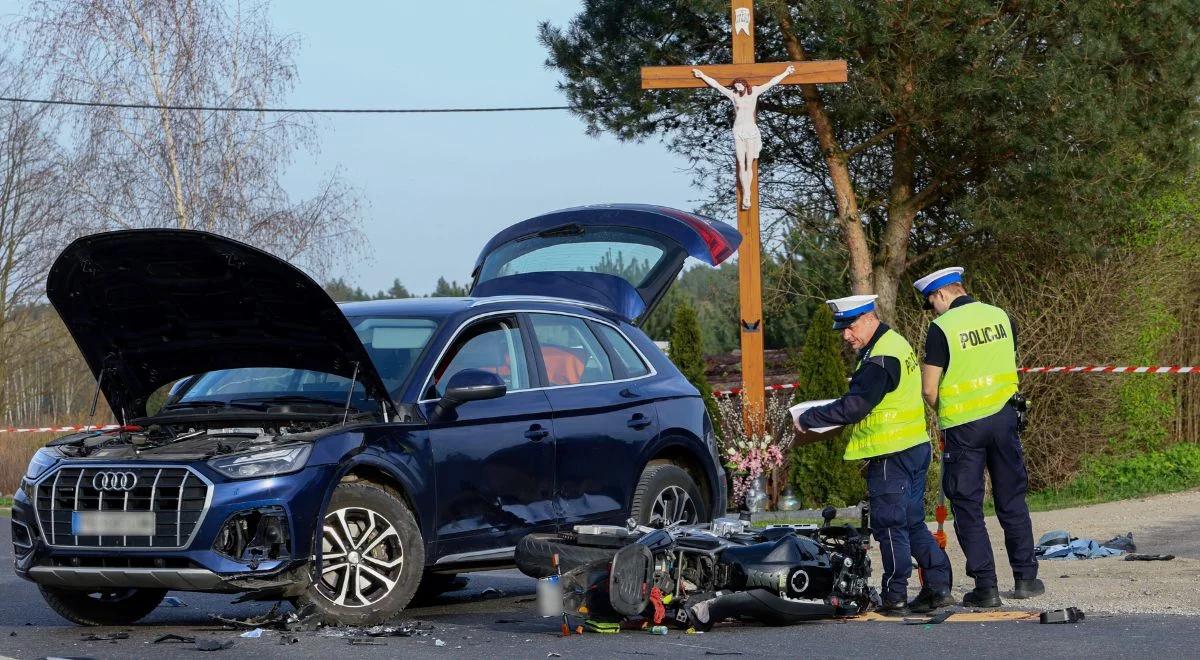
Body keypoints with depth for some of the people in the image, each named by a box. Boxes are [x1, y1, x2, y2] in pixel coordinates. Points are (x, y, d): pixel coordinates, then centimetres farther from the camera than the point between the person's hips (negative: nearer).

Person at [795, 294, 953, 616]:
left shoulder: (879, 360, -19)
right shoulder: (896, 344, 15)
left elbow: (853, 407, -21)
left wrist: (808, 419, -12)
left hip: (891, 456, -10)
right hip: (915, 448, 10)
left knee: (890, 526, -3)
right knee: (912, 523, 14)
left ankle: (895, 597, 0)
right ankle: (939, 586, 13)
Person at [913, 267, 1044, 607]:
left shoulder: (942, 328, -11)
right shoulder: (1001, 317, 5)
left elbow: (929, 389, -10)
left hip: (964, 426, -4)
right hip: (1004, 418, 4)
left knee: (968, 506, 4)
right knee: (1012, 501, 14)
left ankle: (986, 586, 1)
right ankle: (1026, 578, 17)